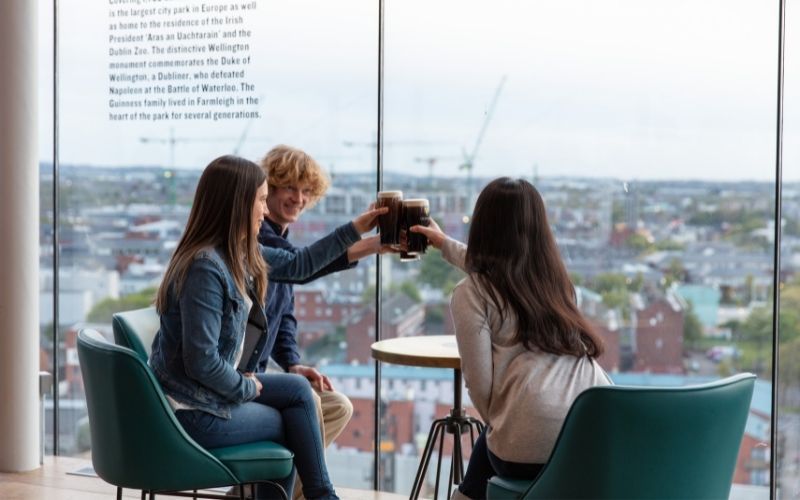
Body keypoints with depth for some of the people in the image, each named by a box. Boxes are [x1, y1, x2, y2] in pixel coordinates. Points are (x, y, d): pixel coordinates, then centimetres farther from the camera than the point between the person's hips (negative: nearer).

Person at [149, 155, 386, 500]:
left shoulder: (239, 253, 2)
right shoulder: (205, 267, -27)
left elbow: (297, 265, 20)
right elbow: (201, 362, -28)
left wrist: (355, 229, 21)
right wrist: (248, 388, -11)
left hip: (211, 388, 8)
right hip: (193, 413, -8)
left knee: (297, 390, 12)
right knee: (284, 425, 11)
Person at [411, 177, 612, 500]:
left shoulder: (470, 294, -1)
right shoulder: (551, 274, 17)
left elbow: (481, 385, -5)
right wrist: (445, 244, 54)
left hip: (534, 450, -5)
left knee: (487, 446, 29)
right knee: (490, 445, 33)